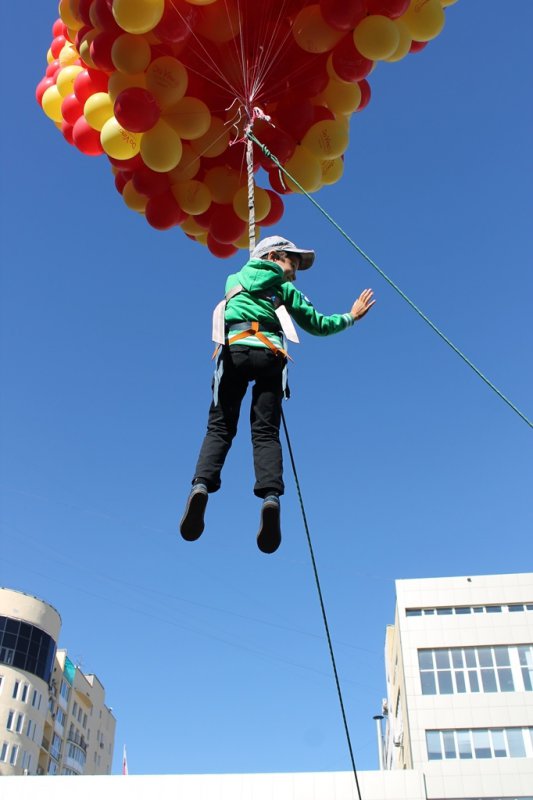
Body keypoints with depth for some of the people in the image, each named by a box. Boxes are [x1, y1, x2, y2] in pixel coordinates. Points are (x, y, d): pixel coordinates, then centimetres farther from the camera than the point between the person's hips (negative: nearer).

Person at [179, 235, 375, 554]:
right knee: (265, 432, -6)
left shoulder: (234, 279, 30)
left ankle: (202, 484, -28)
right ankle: (271, 495, -28)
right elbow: (318, 324, 23)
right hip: (269, 353, -1)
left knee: (220, 427, -3)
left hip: (234, 349, 1)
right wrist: (350, 316, 38)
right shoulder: (284, 288, 23)